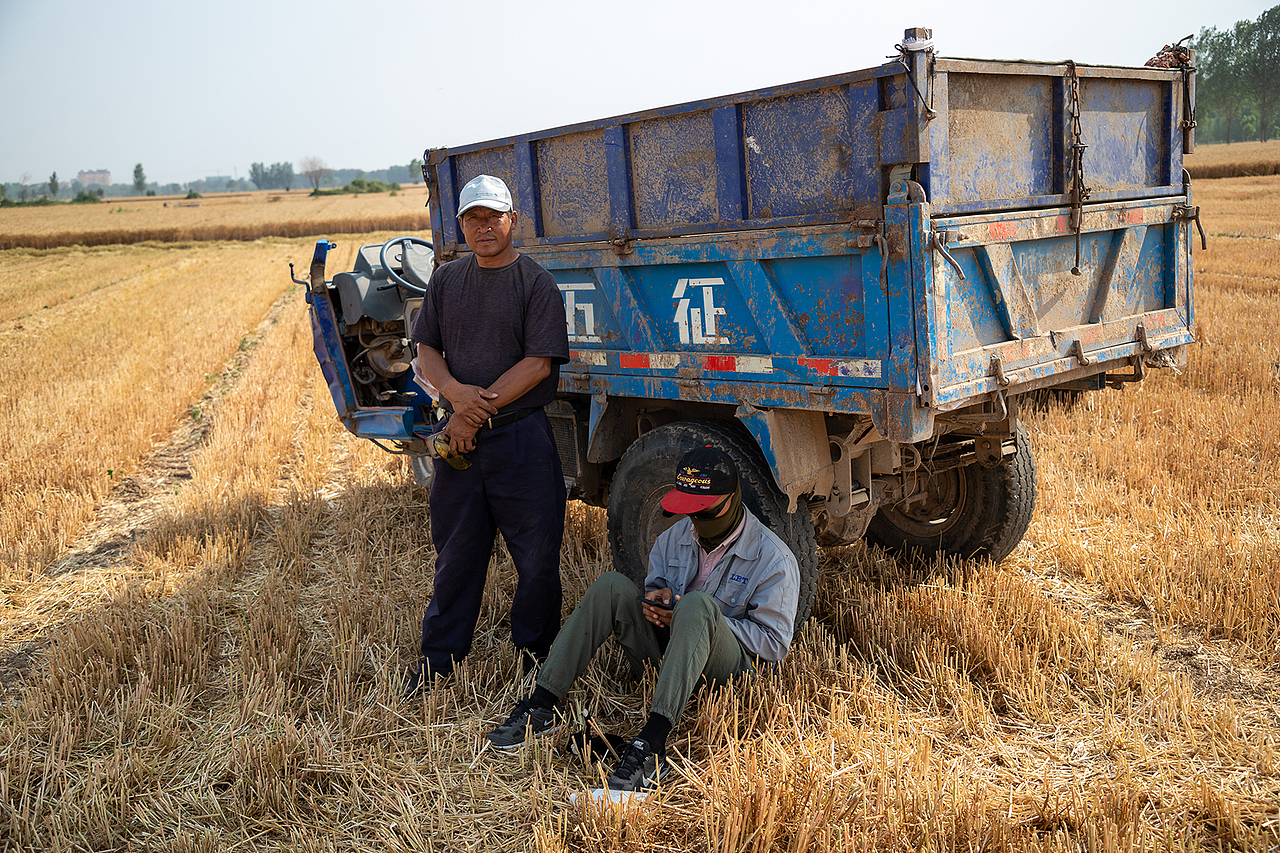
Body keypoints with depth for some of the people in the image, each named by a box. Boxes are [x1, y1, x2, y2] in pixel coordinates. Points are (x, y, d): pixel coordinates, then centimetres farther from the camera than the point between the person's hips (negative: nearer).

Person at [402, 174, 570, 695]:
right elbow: (426, 349, 9)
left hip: (522, 437, -4)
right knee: (455, 550, 13)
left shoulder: (536, 284, -4)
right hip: (457, 436, 4)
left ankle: (535, 648, 24)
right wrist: (455, 391, -12)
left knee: (536, 553, 4)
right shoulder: (446, 280, 12)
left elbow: (539, 363, -12)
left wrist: (480, 409, -15)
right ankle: (440, 654, 27)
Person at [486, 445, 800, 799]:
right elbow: (655, 580, 22)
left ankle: (652, 743, -44)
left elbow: (774, 642, -12)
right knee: (612, 585, -14)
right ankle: (542, 704, -20)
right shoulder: (675, 537, 6)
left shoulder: (774, 559, -11)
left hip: (731, 669, -5)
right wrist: (657, 595, -6)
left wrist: (696, 618, -19)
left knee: (697, 604, -36)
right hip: (662, 656, 6)